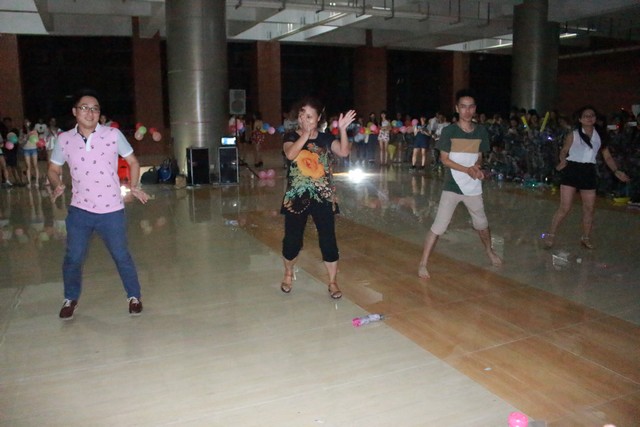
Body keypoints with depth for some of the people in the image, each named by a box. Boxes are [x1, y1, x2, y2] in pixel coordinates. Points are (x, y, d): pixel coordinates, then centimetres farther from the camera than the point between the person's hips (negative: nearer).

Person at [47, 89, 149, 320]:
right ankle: (71, 298, 35)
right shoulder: (64, 139, 0)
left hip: (111, 210, -2)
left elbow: (133, 162, 4)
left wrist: (133, 186, -10)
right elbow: (54, 169, 12)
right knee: (73, 258, 10)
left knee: (121, 256, 7)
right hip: (79, 211, 2)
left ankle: (134, 296, 27)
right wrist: (56, 185, -8)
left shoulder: (113, 134, -5)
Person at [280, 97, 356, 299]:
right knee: (292, 240, 6)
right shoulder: (291, 137, -1)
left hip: (323, 197, 1)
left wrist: (342, 129, -25)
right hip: (296, 197, 0)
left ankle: (332, 282, 17)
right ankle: (288, 275, 33)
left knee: (328, 239, 2)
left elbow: (344, 152, -14)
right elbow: (290, 154, -23)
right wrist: (306, 133, -27)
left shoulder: (326, 138, 2)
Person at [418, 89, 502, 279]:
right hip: (452, 186, -4)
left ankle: (489, 251, 49)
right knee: (438, 226, -10)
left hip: (473, 187, 4)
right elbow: (444, 159, -10)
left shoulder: (481, 131, 3)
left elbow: (479, 156, 12)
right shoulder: (449, 131, -9)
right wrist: (467, 170, -21)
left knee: (482, 223, 22)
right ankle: (423, 264, -2)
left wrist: (477, 167, -11)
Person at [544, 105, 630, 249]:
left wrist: (616, 171, -1)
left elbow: (607, 157, 12)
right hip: (572, 170, -4)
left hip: (589, 172, 4)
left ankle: (586, 238, 25)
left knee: (589, 209, 9)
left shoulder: (600, 136, 10)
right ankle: (551, 235, 5)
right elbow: (564, 150, -2)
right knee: (565, 208, -7)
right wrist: (563, 160, -24)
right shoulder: (573, 135, 1)